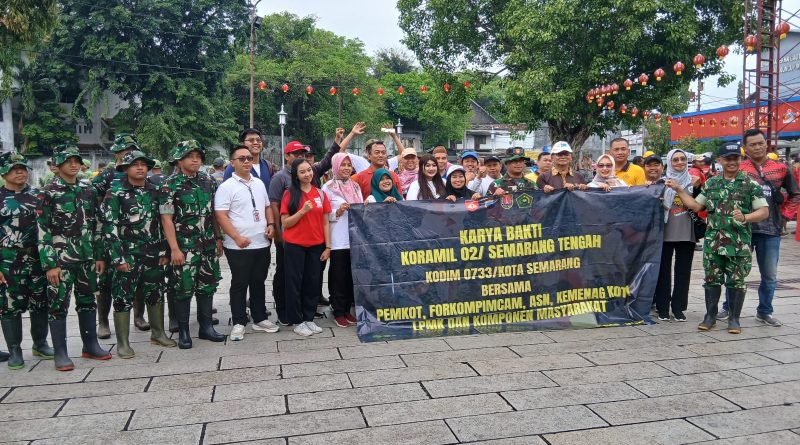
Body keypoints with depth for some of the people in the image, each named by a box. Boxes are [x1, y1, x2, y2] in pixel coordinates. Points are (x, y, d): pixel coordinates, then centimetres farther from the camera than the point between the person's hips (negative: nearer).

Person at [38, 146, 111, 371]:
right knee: (58, 305, 1)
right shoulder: (48, 193, -6)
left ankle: (91, 345, 24)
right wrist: (49, 264, -13)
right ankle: (60, 353, 10)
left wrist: (99, 255, 9)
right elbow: (43, 231, -9)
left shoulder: (88, 191, 9)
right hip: (61, 259, -5)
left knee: (88, 302, 12)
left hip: (87, 258, 5)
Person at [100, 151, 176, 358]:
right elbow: (109, 227, -10)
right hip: (128, 255, -5)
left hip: (153, 254, 5)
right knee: (123, 298, 1)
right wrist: (118, 257, -14)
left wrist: (163, 251, 9)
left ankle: (158, 334, 28)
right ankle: (122, 343, 11)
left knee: (155, 294, 13)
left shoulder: (154, 191, 9)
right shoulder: (115, 193, -7)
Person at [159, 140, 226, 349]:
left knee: (207, 286, 11)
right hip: (184, 246, -5)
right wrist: (174, 248, -15)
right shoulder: (171, 184, -7)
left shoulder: (209, 181, 8)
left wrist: (218, 238, 11)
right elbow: (166, 218, -10)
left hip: (208, 245, 5)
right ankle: (183, 331, 13)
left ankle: (206, 327, 22)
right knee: (184, 289, 1)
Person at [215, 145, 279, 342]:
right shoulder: (227, 187, -8)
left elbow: (267, 207, 21)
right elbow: (221, 216, -13)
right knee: (240, 285, 3)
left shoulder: (259, 184, 12)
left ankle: (260, 319, 25)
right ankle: (239, 323, 13)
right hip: (239, 247, -6)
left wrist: (271, 224, 2)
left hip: (262, 244, 6)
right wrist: (237, 237, -20)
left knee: (258, 282, 14)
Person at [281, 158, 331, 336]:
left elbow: (325, 222, 6)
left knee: (313, 282, 10)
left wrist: (328, 246, 1)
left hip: (316, 246, 3)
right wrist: (303, 211, -20)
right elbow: (285, 223, -7)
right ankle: (297, 321, 15)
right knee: (295, 283, 5)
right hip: (294, 246, -3)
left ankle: (309, 318, 22)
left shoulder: (320, 193, 4)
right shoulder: (289, 194, -5)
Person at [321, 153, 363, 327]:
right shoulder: (328, 187, -1)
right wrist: (338, 212, -19)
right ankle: (338, 312, 9)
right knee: (338, 276, 0)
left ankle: (347, 309, 20)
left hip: (355, 238, 5)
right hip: (338, 240, -5)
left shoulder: (355, 186, 13)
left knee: (351, 275, 9)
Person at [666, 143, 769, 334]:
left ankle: (734, 319, 17)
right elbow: (696, 205, 14)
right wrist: (679, 190, 9)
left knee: (736, 281, 4)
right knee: (712, 280, 8)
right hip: (713, 242, 3)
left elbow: (764, 211, -3)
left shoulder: (750, 184, 0)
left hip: (739, 244, -2)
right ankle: (710, 316, 19)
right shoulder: (711, 183, 10)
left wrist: (744, 218, -19)